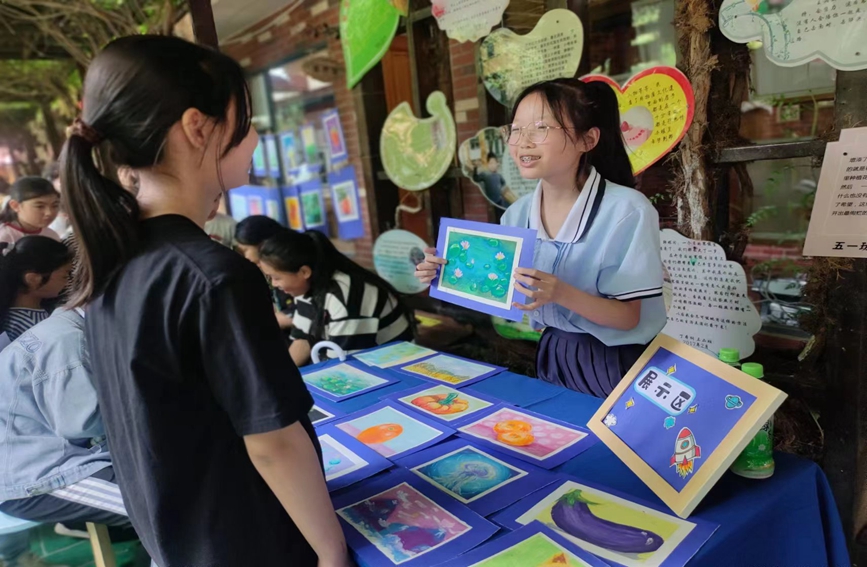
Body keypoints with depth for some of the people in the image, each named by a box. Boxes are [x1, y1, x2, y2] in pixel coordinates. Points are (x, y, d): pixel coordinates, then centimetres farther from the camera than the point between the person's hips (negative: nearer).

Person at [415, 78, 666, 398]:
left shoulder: (626, 211, -20)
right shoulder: (517, 214, -4)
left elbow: (628, 317, -19)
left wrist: (562, 294, -34)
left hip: (615, 367, -5)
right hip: (552, 359, 5)